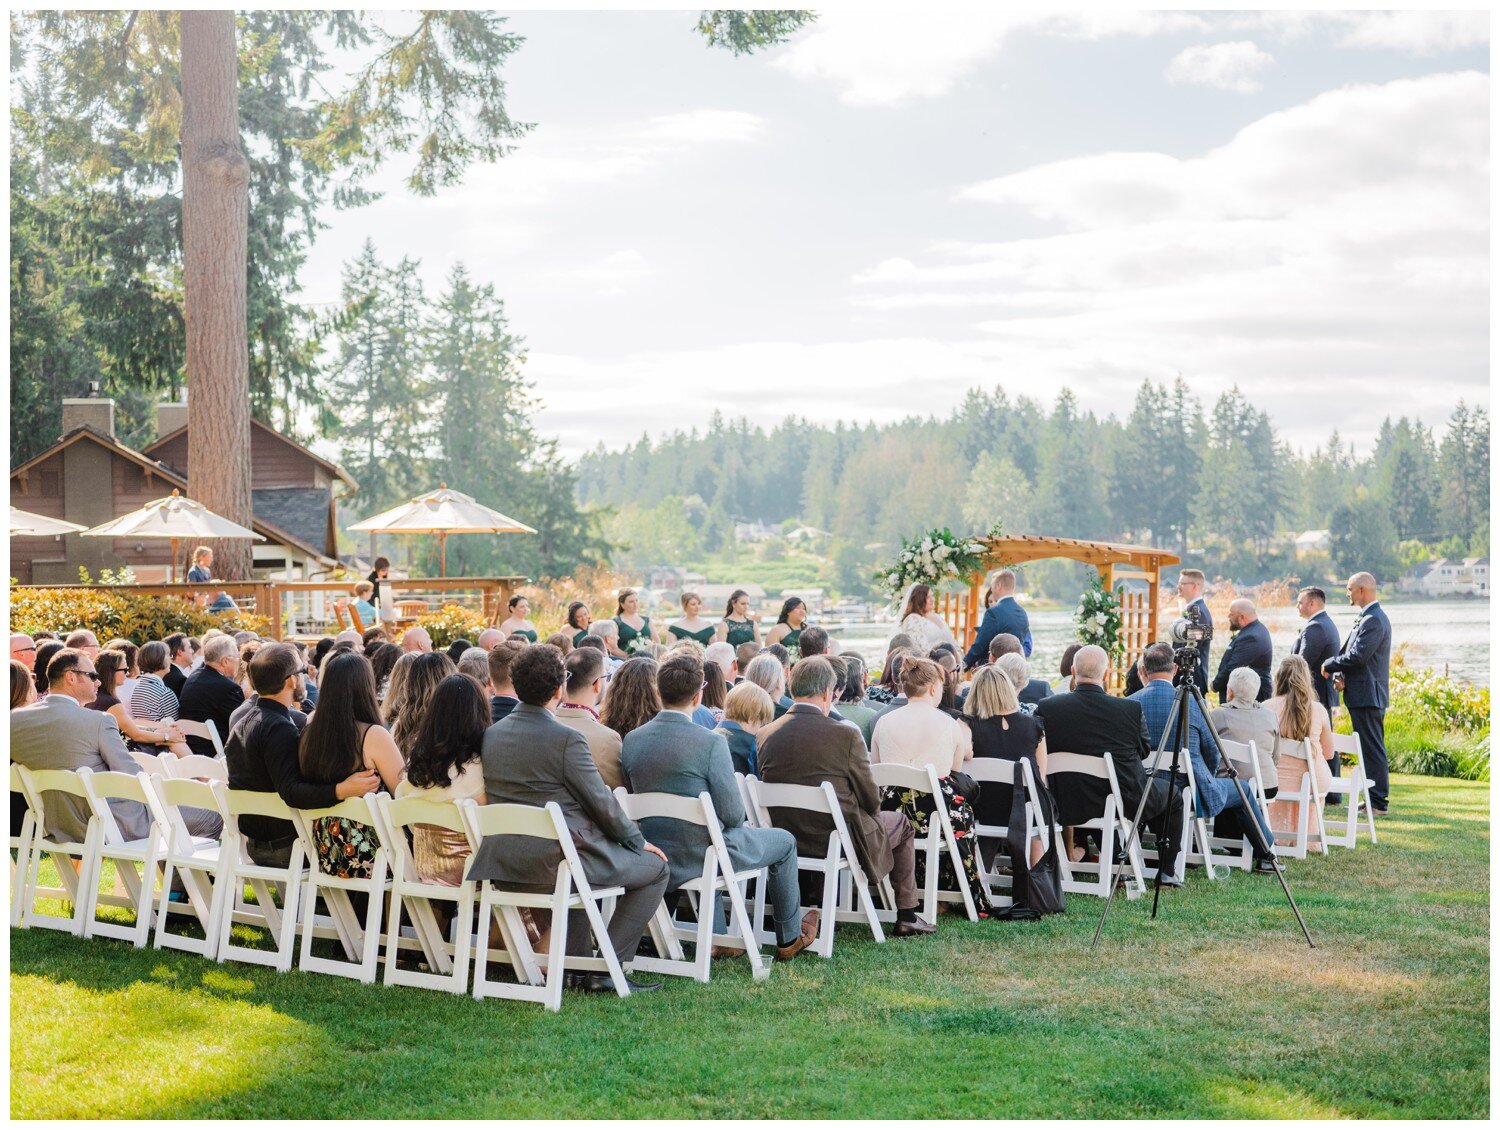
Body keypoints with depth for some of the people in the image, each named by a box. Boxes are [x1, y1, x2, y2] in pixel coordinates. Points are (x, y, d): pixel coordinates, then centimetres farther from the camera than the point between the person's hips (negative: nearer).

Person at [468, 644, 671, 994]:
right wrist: (638, 841, 7)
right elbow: (601, 802, -11)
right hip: (558, 860, -8)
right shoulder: (566, 739, -15)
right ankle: (608, 969, 3)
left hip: (505, 862, 8)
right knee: (656, 868, 9)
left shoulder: (492, 733, 7)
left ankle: (576, 961, 34)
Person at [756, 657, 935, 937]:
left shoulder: (765, 735, -5)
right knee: (900, 824, 25)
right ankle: (906, 917, 28)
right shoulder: (846, 735, -18)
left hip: (783, 838, 5)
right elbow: (871, 801, -9)